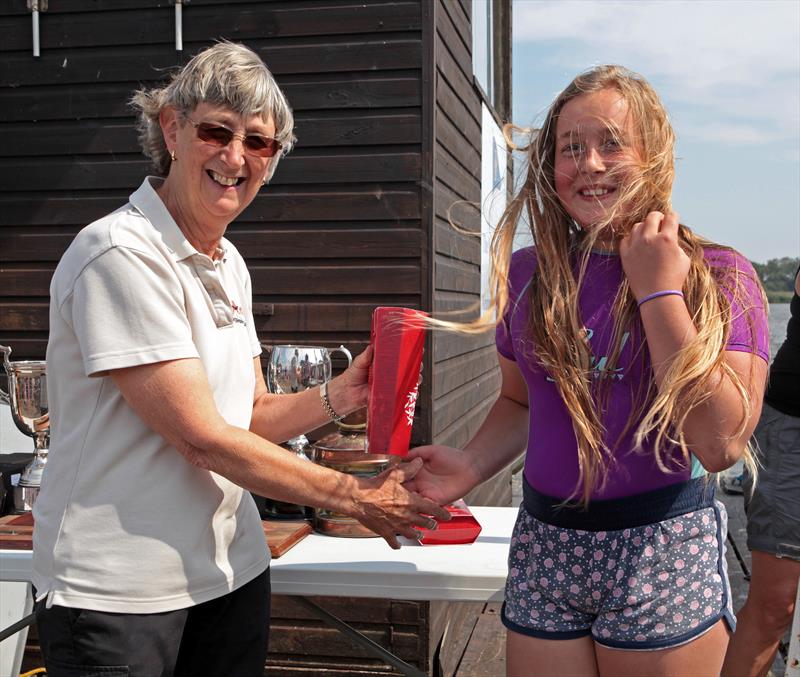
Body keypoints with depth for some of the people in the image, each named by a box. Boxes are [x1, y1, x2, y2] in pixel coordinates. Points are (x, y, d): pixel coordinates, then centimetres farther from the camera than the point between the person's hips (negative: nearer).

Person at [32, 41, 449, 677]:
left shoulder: (230, 265, 7)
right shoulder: (120, 253, -18)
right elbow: (202, 437, -20)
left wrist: (336, 397, -7)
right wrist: (357, 496, -13)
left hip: (233, 571, 7)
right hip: (118, 593, -7)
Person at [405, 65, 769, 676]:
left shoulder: (717, 276, -7)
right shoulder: (528, 274, 3)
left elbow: (720, 444, -18)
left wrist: (658, 291, -18)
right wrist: (473, 465, -4)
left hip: (662, 552, -3)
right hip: (544, 549, 3)